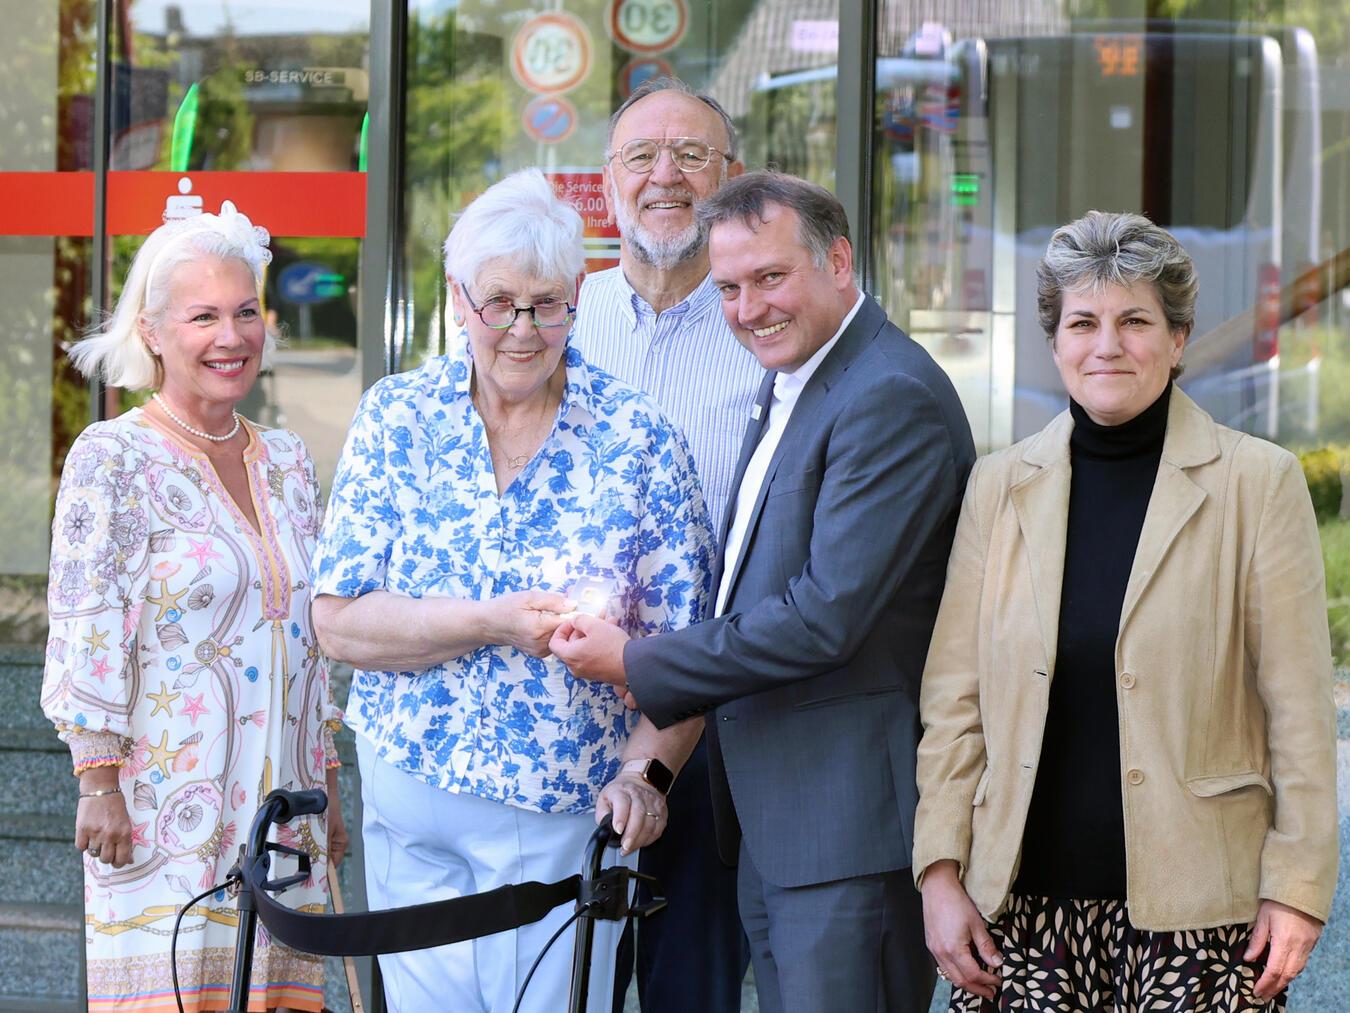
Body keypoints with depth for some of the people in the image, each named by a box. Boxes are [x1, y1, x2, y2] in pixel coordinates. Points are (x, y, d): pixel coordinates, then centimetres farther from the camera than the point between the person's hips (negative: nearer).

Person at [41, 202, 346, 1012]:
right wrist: (99, 783, -12)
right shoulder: (112, 458, -4)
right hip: (166, 814, -5)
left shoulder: (288, 462, 14)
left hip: (281, 811, 5)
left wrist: (330, 788, 17)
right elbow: (84, 633, -8)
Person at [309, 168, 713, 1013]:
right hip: (411, 811, 2)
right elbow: (339, 625, -5)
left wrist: (646, 770, -18)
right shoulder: (396, 418, 1)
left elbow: (682, 646, -2)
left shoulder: (639, 439, -2)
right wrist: (494, 623, -17)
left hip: (566, 816, -2)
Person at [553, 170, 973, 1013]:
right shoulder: (790, 384, 17)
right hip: (769, 816, 10)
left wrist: (636, 663, -13)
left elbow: (826, 618, -21)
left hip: (848, 817, -10)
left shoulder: (892, 398, -16)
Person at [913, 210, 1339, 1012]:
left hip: (1194, 910, -2)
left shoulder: (1258, 482, 1)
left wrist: (1297, 888, -4)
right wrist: (941, 869, 2)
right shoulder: (1002, 486, 9)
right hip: (1028, 900, 2)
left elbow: (1300, 711, 0)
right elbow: (954, 699, 10)